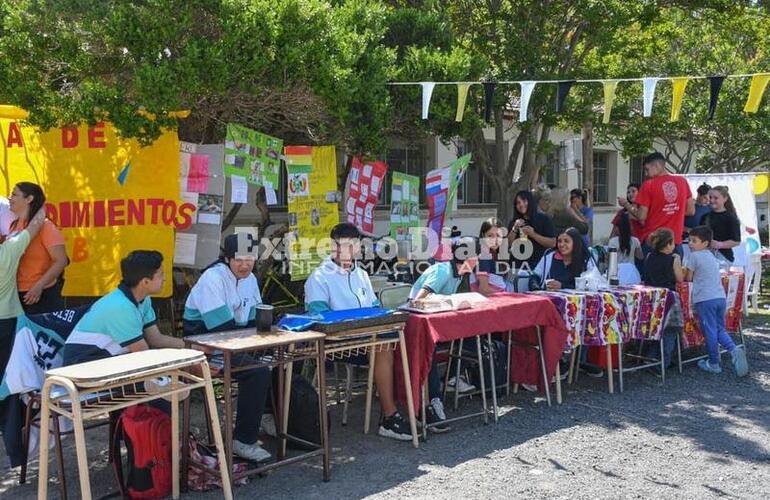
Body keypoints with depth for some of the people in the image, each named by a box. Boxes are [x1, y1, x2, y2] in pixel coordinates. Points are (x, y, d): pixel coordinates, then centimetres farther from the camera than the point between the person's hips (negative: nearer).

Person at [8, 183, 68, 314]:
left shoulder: (44, 226, -12)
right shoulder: (14, 225, 9)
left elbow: (61, 261, -18)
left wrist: (39, 286, -24)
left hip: (43, 296, -7)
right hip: (17, 295, 7)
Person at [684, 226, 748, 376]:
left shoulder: (694, 256, -4)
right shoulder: (712, 256, 19)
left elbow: (688, 278, 1)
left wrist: (684, 275, 20)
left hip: (705, 299, -7)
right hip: (720, 297, 7)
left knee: (710, 332, 0)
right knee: (720, 329, 16)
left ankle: (713, 364, 7)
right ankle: (734, 350, -7)